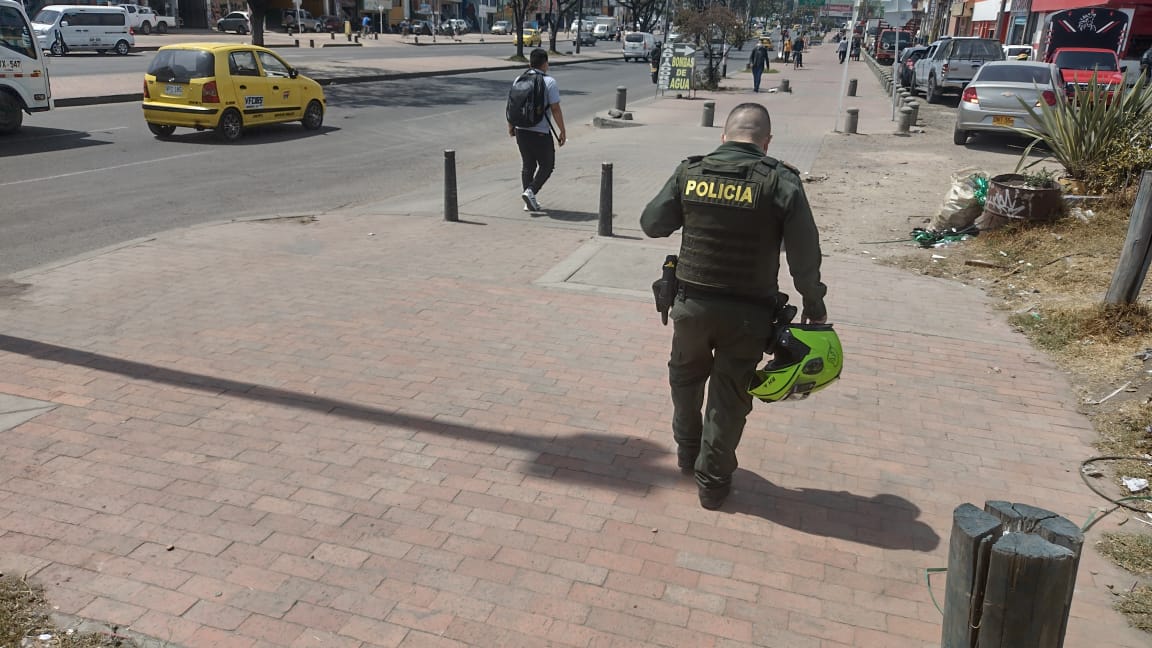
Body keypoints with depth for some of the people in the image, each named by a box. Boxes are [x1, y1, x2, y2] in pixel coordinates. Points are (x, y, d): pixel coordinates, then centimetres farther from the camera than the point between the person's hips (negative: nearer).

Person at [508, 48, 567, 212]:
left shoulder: (519, 80, 5)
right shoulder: (549, 82, -9)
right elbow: (555, 109, -12)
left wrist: (510, 126, 22)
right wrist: (562, 131, -5)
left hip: (521, 130, 5)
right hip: (541, 132, -5)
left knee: (527, 165, 16)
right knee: (547, 165, 11)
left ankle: (529, 202, 16)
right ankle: (531, 191, -8)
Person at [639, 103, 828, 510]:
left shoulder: (690, 173, -4)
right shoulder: (780, 182, -11)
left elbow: (651, 224, 5)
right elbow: (804, 254, -10)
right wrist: (814, 305, 4)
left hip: (692, 304, 2)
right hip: (747, 312, -2)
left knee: (686, 378, 26)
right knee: (730, 396, 13)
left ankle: (688, 453, 44)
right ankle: (712, 480, 24)